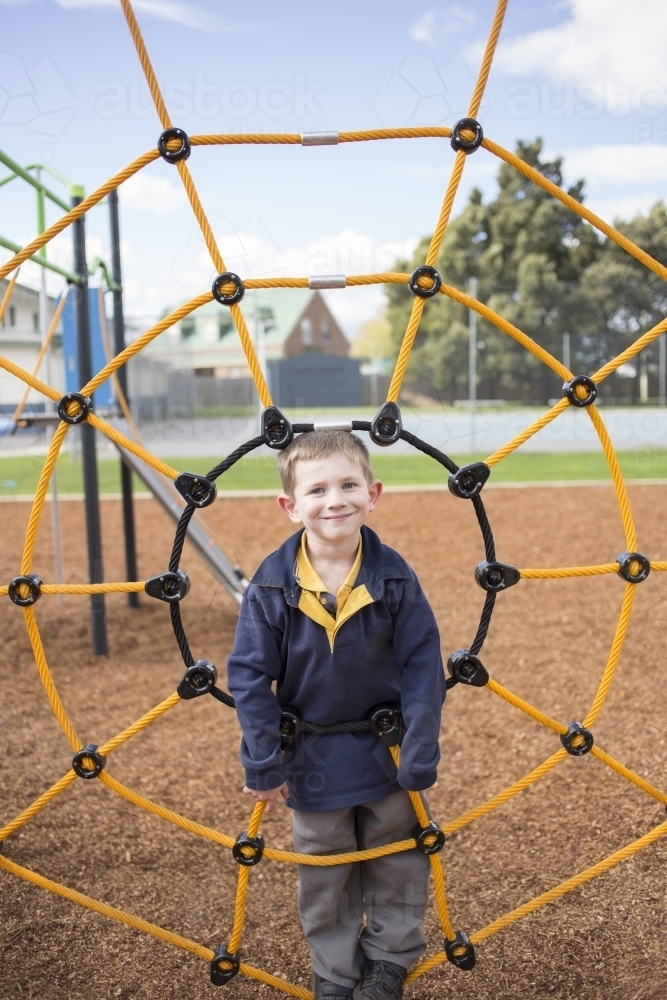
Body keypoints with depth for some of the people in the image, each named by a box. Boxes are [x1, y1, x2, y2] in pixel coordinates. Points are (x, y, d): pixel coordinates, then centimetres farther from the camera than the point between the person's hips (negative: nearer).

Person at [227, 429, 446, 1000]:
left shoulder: (395, 578, -17)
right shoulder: (272, 584, -17)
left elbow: (423, 668, -13)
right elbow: (250, 675, -11)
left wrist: (420, 759, -13)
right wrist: (264, 764, -11)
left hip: (386, 752, 0)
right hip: (314, 757, 0)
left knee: (396, 865, 19)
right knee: (323, 877, 17)